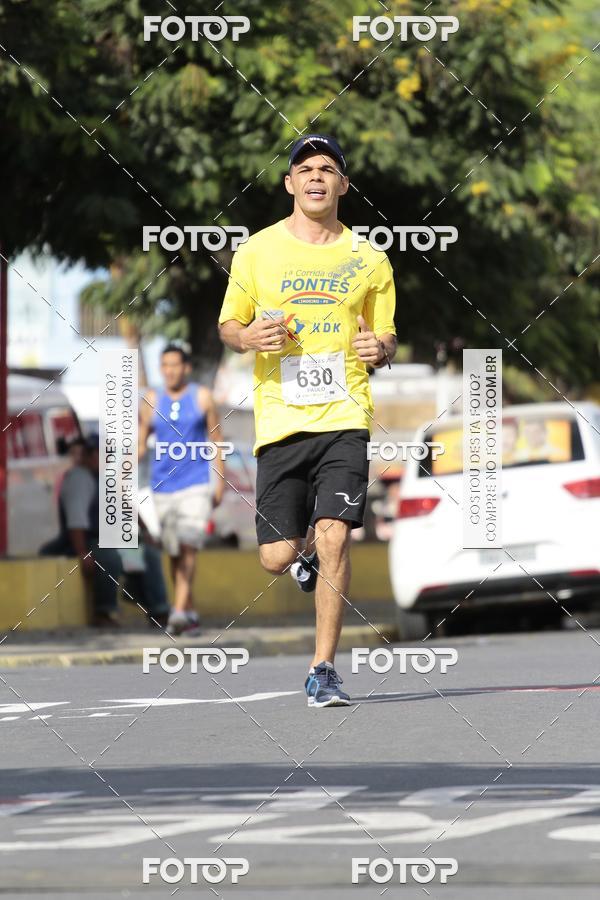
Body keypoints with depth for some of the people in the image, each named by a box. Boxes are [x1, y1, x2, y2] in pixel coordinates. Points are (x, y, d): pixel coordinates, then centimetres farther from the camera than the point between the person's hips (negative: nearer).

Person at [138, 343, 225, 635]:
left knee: (188, 546, -17)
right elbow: (140, 442, 9)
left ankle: (179, 610, -22)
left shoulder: (202, 398, 4)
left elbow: (216, 440, 7)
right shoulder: (152, 401, 8)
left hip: (196, 485, -3)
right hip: (162, 487, 3)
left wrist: (221, 482, 3)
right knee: (175, 553, 7)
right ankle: (190, 612, 18)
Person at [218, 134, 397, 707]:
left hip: (344, 417, 0)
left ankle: (323, 670, -4)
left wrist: (380, 349, -7)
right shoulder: (257, 251, 5)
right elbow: (227, 325, 13)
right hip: (280, 419, 0)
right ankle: (308, 551, 37)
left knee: (334, 539, -14)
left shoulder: (368, 260, 8)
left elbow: (385, 337, 17)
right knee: (277, 558, -2)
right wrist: (249, 337, -11)